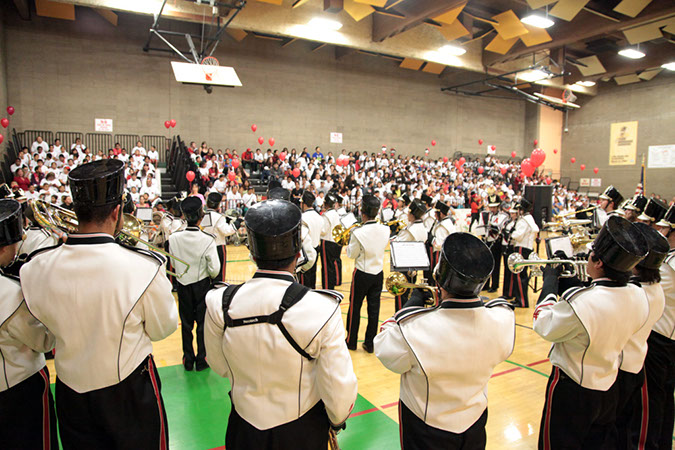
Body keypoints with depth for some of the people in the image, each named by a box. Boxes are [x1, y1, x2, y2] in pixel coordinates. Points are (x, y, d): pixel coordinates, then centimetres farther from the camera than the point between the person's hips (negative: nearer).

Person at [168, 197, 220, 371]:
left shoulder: (173, 238, -12)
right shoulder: (207, 239, -20)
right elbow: (215, 270, -19)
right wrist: (208, 274, 3)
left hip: (183, 285, 2)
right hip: (202, 285, -2)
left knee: (186, 323, 16)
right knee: (202, 323, 12)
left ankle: (188, 359, 27)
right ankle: (201, 359, 21)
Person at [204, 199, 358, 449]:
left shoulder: (219, 304, -21)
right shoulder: (322, 309, -30)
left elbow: (220, 367, -3)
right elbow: (339, 388, -20)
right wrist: (338, 419, 1)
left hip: (244, 429, 2)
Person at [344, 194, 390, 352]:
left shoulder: (358, 233, -21)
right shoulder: (385, 230, -7)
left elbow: (351, 254, -9)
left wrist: (351, 238, 2)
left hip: (362, 275, -4)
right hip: (378, 274, 4)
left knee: (355, 308, 12)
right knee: (374, 309, 12)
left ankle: (351, 341, 25)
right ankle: (370, 343, 22)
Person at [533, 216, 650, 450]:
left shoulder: (581, 304, -35)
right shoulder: (638, 297, -11)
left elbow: (544, 327, -17)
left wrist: (550, 282, -9)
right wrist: (568, 284, 2)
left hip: (572, 391, -6)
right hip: (610, 389, 7)